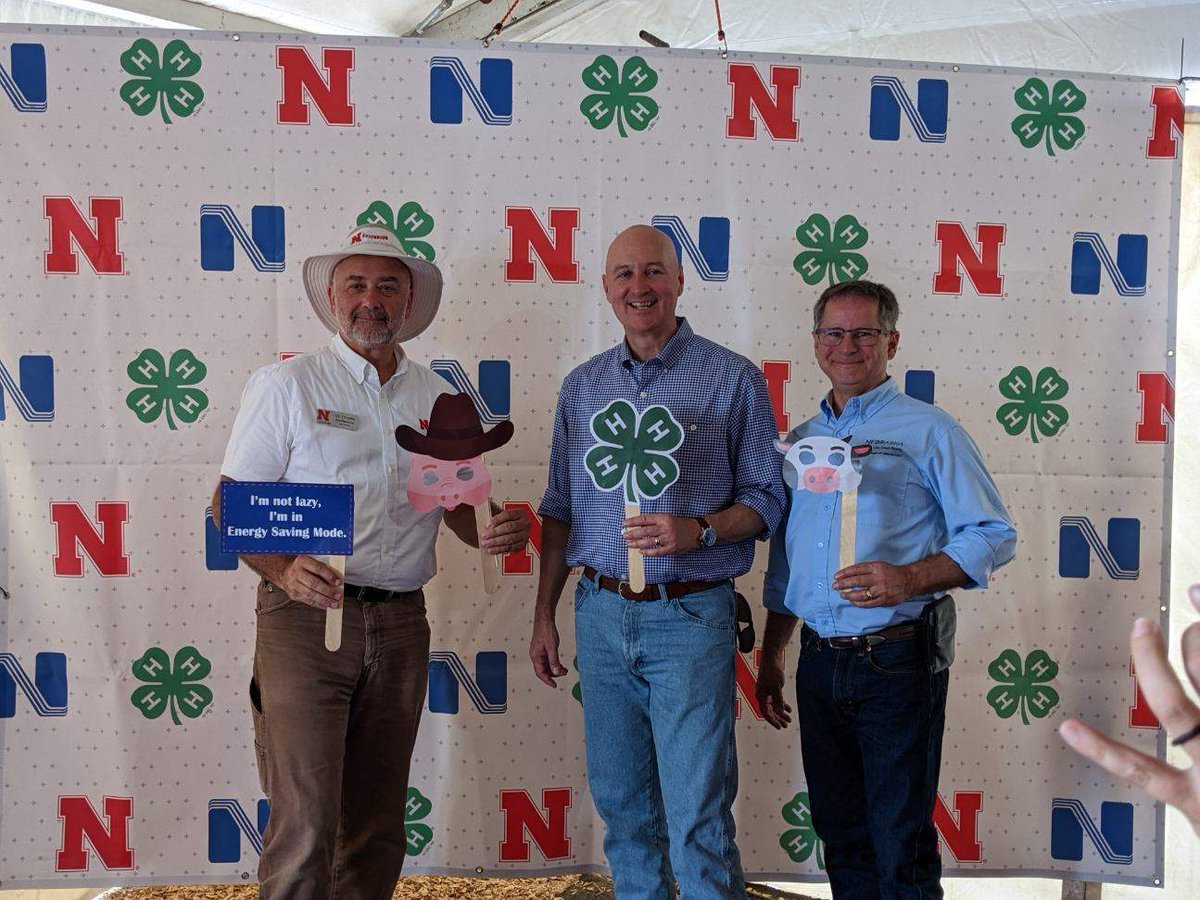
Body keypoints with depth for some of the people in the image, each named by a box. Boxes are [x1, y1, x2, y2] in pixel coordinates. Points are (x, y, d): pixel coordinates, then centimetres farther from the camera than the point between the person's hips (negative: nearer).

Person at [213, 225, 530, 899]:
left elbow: (458, 503, 17)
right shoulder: (285, 385, -2)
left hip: (401, 622, 4)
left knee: (378, 824, 13)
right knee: (305, 825, -7)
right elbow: (230, 505, -4)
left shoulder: (439, 399, 10)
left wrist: (489, 532, -6)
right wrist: (284, 569, -23)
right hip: (306, 617, -4)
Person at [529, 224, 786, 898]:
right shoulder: (582, 386, 10)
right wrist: (544, 615, 11)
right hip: (601, 614, 4)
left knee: (697, 816, -1)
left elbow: (767, 499, 0)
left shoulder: (734, 379, -3)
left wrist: (698, 530, -19)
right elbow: (560, 510, 14)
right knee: (620, 801, 15)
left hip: (690, 617, -4)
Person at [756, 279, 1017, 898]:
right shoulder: (802, 441, 14)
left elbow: (993, 536, -7)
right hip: (818, 663, 5)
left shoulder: (929, 431, -3)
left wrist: (909, 578, -23)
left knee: (900, 846, 2)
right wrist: (770, 658, 18)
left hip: (896, 662, -5)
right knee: (839, 834, 16)